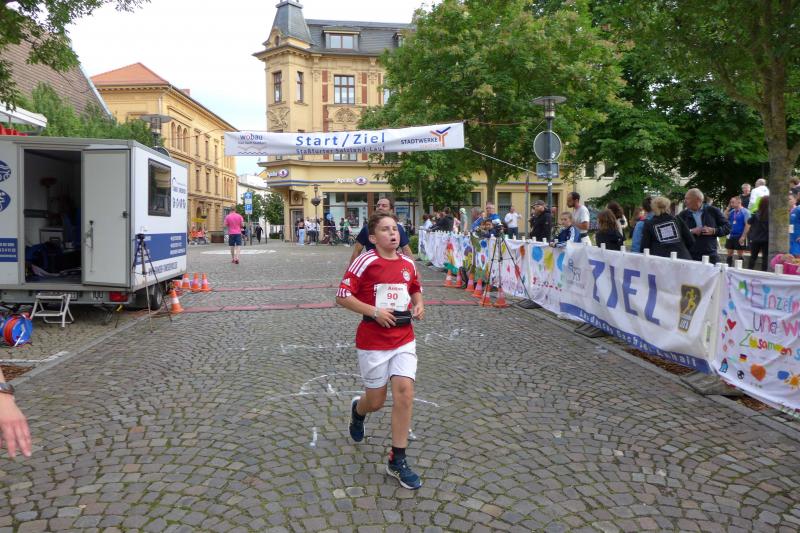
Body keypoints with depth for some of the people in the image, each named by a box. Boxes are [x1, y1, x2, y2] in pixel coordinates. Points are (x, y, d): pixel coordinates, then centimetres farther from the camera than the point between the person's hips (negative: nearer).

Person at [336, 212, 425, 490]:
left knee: (404, 392, -8)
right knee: (376, 401, 7)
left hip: (404, 339, 4)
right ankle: (357, 410, 48)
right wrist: (374, 311, -20)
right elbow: (342, 297, -13)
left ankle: (397, 461, 6)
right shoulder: (365, 262, -11)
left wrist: (419, 304, 4)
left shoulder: (408, 264, 6)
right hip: (373, 342, -4)